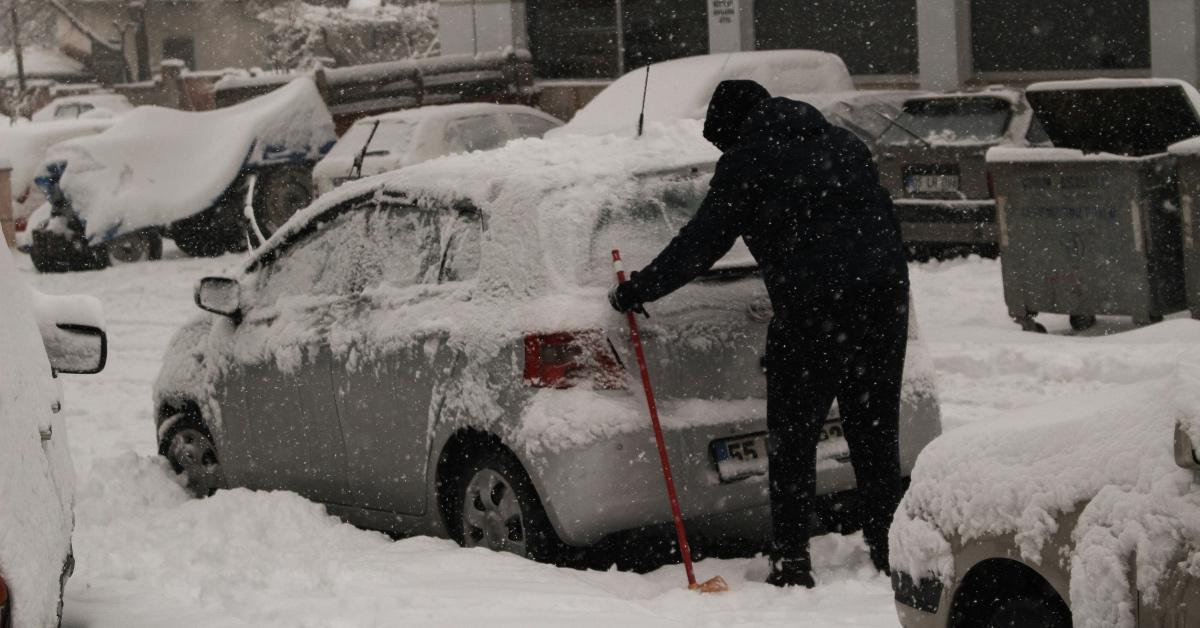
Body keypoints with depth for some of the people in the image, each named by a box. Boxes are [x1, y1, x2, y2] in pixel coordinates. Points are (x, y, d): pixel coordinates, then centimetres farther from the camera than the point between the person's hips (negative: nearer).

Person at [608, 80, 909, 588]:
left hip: (810, 309, -6)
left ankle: (791, 563, 1)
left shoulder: (747, 161, 2)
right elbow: (885, 218, 22)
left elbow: (701, 244, 1)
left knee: (793, 441, 2)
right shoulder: (844, 144, 22)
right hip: (884, 297, 6)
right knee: (876, 433, 12)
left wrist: (636, 291, 10)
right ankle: (887, 552, 14)